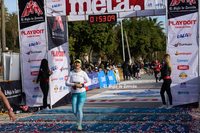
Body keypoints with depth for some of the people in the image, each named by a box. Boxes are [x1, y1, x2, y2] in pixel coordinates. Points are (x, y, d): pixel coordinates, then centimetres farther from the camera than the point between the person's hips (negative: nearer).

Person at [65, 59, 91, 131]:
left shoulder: (83, 73, -6)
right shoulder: (71, 73, -1)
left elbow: (89, 82, -2)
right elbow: (66, 83, -4)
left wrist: (82, 85, -19)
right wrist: (74, 84, -20)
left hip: (82, 93, -2)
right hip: (74, 94, 2)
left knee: (79, 109, -12)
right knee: (74, 110, 1)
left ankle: (79, 125, 4)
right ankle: (78, 118, 37)